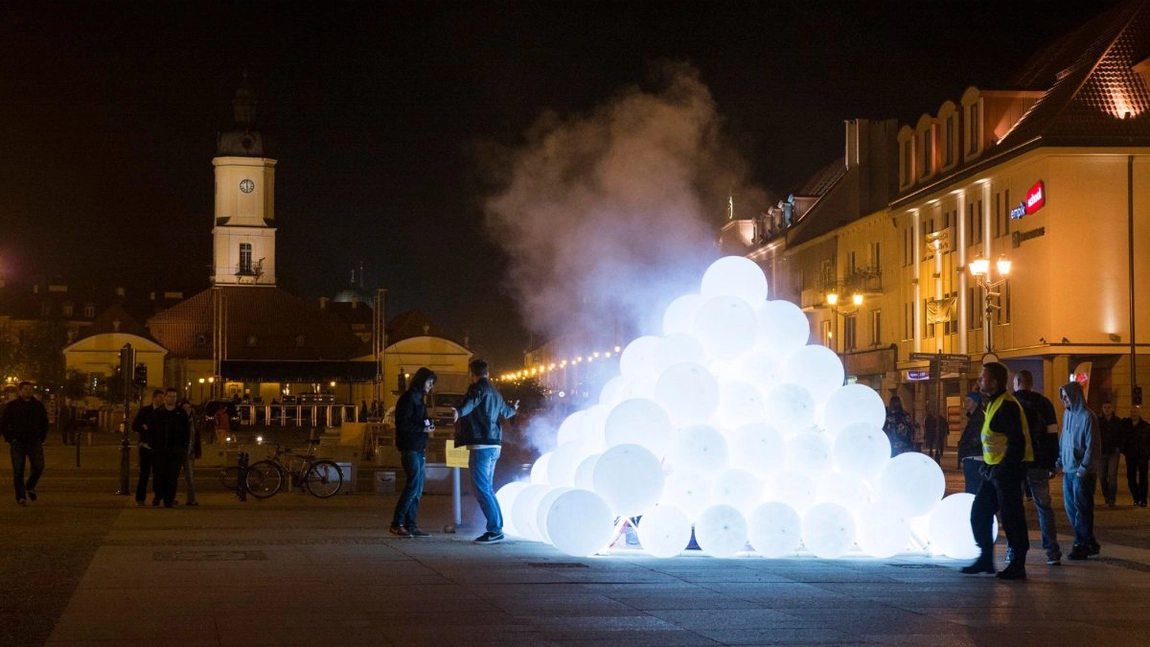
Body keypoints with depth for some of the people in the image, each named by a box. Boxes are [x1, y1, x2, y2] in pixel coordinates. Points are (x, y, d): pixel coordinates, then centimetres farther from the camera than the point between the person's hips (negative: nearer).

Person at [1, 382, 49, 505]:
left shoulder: (38, 405, 8)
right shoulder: (11, 406, 2)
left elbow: (45, 423, 17)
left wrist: (42, 437, 6)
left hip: (34, 442, 1)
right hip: (17, 443, -1)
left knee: (38, 467, -8)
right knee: (18, 471, -3)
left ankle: (30, 487, 19)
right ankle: (21, 497, 2)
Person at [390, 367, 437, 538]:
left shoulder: (419, 399, 20)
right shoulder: (409, 398, -9)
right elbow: (402, 424, -16)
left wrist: (427, 426, 7)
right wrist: (422, 428, -16)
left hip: (418, 450, 10)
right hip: (410, 448, -10)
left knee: (417, 489, 7)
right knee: (413, 485, -14)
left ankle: (410, 525, 9)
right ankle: (397, 524, -13)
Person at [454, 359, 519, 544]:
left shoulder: (478, 388, -7)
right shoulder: (494, 392, 20)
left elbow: (471, 402, -31)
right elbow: (505, 411, 39)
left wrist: (458, 412, -52)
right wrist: (514, 409, 64)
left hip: (481, 446, -9)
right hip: (494, 446, 9)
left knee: (482, 489, -8)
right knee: (487, 489, 17)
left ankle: (494, 529, -12)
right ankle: (497, 527, 18)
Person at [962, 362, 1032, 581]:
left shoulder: (1007, 406, -17)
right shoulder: (994, 403, 15)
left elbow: (1017, 442, -22)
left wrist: (1003, 470, -21)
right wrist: (988, 466, 15)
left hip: (1008, 470, -10)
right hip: (994, 470, 10)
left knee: (1011, 517, -4)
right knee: (979, 513, 13)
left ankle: (1017, 565, 4)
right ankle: (986, 559, 22)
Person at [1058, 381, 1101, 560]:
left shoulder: (1087, 416, -11)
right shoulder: (1067, 414, 11)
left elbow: (1092, 445, -12)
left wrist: (1084, 468, -15)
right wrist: (1060, 462, 9)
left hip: (1082, 472, -8)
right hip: (1068, 470, 8)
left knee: (1082, 509, -3)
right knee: (1071, 508, 9)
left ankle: (1082, 545, 3)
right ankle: (1089, 543, 17)